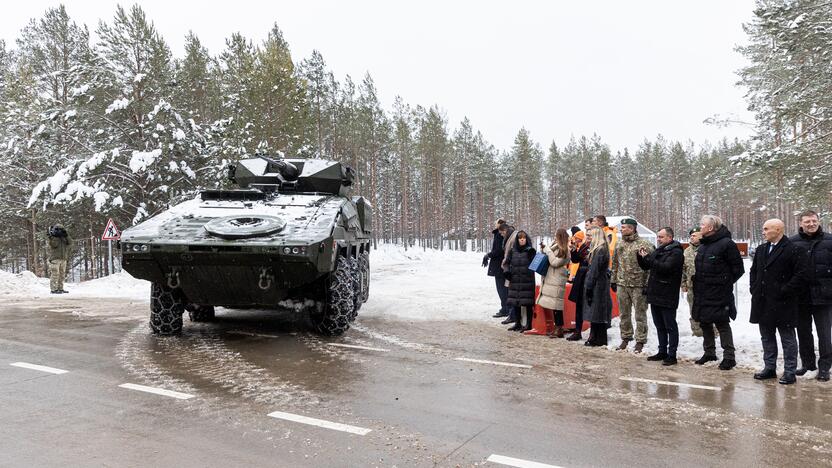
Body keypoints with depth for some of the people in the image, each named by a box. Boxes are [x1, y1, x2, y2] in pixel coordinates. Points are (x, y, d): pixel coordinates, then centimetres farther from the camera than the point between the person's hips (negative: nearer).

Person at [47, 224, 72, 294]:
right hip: (54, 259, -7)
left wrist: (66, 236, 1)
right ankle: (54, 289, -11)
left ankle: (60, 288, 15)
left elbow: (70, 244, 8)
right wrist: (49, 237, -24)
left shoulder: (63, 238, 18)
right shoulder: (51, 238, 0)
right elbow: (52, 245, -17)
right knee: (55, 274, -11)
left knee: (62, 275, 9)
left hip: (63, 259, 7)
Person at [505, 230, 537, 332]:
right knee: (516, 302, 9)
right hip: (515, 281, 4)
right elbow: (507, 263, 15)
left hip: (527, 281, -4)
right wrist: (507, 272, -1)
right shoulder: (512, 251, 8)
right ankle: (518, 323, 20)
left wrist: (531, 254, -23)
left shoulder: (530, 250, -1)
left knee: (527, 303, -3)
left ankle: (528, 324, 5)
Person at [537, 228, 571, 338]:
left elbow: (555, 262, -17)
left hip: (557, 281, -8)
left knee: (556, 305, -7)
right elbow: (547, 259, 24)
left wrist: (547, 250, -9)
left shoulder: (564, 251, -9)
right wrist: (544, 249, 7)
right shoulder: (554, 246, 15)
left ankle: (559, 329, -3)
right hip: (550, 279, 8)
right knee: (554, 305, 9)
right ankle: (557, 328, 15)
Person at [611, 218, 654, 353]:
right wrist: (614, 280, 15)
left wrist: (647, 284, -15)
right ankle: (626, 338, 26)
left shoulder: (644, 245, -11)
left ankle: (640, 341, 11)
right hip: (622, 284, 6)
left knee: (640, 314, 2)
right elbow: (615, 264, 17)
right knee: (624, 314, 13)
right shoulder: (619, 245, 10)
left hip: (638, 285, -6)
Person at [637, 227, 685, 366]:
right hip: (655, 294, 8)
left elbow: (665, 267, -25)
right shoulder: (659, 250, 16)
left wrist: (648, 257, -21)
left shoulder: (676, 252, -10)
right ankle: (662, 352, 25)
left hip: (667, 296, -8)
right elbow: (645, 267, 20)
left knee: (670, 327, -1)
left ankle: (672, 355, 4)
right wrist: (641, 256, 1)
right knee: (659, 326, 15)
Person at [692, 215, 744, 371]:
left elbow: (738, 268, -12)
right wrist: (698, 281, 12)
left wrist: (726, 282, -9)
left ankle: (729, 356, 6)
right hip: (702, 293, 8)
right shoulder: (703, 245, 12)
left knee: (722, 324, -2)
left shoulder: (726, 244, -14)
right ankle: (709, 352, 28)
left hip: (719, 293, -8)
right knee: (705, 323, 15)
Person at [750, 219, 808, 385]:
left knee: (787, 338, 3)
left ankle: (790, 372, 10)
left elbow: (800, 275, -16)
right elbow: (753, 271, 20)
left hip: (782, 304, -7)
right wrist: (755, 289, 9)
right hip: (763, 303, 7)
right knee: (767, 337, 14)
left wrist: (784, 291, -16)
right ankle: (769, 368, 25)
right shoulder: (761, 249, 13)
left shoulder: (794, 250, -10)